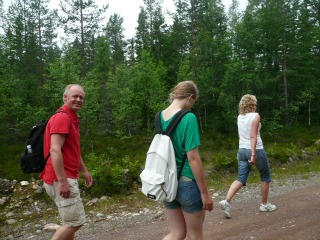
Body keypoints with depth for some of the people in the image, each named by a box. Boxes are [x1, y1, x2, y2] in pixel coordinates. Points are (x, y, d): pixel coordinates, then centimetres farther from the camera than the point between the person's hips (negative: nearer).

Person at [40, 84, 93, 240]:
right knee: (75, 221, -6)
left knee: (70, 221, 17)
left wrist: (84, 171, 26)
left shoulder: (72, 119, 17)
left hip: (68, 177, 10)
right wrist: (62, 181, -27)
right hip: (62, 179, -10)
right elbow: (55, 151, -24)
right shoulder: (62, 117, -15)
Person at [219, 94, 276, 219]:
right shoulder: (255, 116, -11)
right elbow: (253, 136, -18)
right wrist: (253, 155, -20)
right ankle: (264, 204, 26)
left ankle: (226, 201, -14)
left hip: (242, 150, 6)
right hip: (256, 150, -6)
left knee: (241, 179, 4)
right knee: (265, 177, 16)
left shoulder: (239, 117, 9)